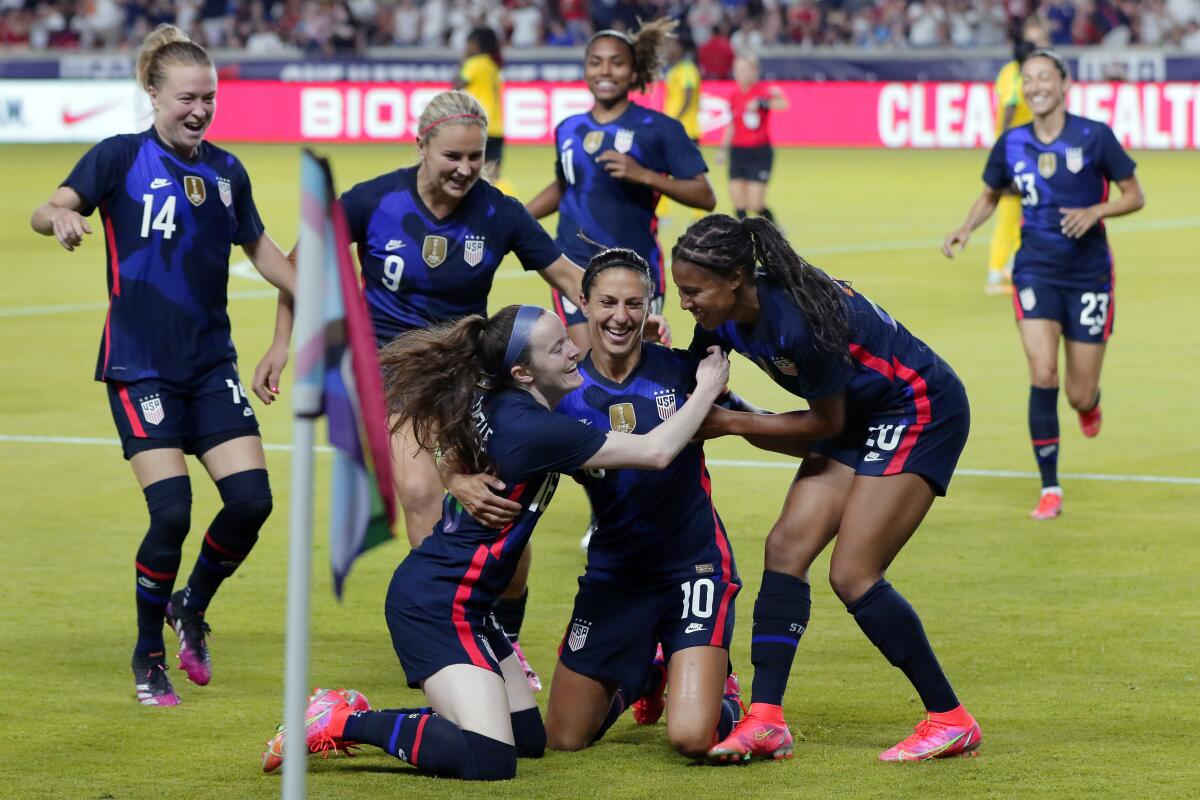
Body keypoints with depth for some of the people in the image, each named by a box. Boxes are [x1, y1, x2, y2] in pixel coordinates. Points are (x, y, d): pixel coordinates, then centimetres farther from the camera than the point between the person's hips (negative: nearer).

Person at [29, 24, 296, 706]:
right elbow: (48, 209, -20)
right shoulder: (121, 158, -7)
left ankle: (192, 609, 20)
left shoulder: (227, 172, 7)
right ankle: (149, 656, 6)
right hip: (140, 366, -5)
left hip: (212, 363, 5)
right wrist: (61, 217, -43)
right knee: (171, 511, -15)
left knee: (252, 499, -8)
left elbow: (258, 246, 22)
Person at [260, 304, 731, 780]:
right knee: (488, 759, -22)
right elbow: (656, 452, -18)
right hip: (439, 609, -10)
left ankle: (365, 721, 17)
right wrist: (707, 389, -4)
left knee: (529, 738, 14)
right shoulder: (533, 429, -21)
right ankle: (342, 723, -8)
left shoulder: (496, 405, 5)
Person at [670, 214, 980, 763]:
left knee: (852, 574, -13)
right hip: (860, 419, 9)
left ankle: (950, 721, -1)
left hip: (923, 413, -9)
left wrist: (731, 424, -16)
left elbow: (827, 423, -18)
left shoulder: (797, 322, -33)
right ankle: (765, 721, -5)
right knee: (786, 546, -4)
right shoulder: (725, 319, -7)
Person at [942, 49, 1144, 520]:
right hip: (1035, 269, 1)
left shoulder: (1095, 136, -8)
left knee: (1080, 395, 2)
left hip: (1088, 273, -1)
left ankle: (1090, 403, 44)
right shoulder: (1011, 144, 0)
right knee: (1043, 376, -17)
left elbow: (1134, 196, 0)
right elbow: (990, 196, 16)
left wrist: (1095, 212, -19)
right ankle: (1050, 490, -7)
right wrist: (965, 229, -3)